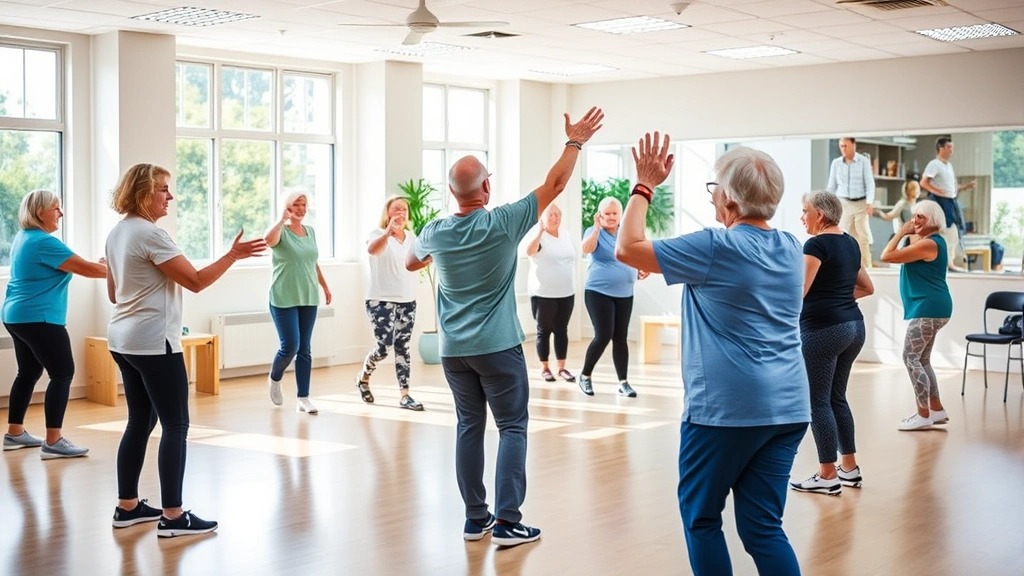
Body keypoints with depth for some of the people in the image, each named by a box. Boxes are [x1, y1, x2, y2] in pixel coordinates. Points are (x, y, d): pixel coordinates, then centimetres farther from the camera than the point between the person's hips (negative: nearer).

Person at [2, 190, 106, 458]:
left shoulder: (23, 237, 12)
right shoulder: (44, 242, -18)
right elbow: (87, 269, -18)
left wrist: (97, 265, 11)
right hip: (38, 319, -10)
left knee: (29, 372, 17)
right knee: (63, 373, -9)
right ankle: (53, 442, -12)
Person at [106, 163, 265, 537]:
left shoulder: (118, 233, 13)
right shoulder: (150, 234, -16)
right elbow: (195, 281, -18)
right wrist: (233, 255, -15)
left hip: (123, 340, 10)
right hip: (153, 343, -10)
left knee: (140, 422, 15)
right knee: (175, 426, -5)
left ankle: (127, 506, 19)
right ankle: (173, 516, -5)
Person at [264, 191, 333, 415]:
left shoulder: (310, 232, 11)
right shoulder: (281, 231, -7)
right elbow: (268, 239, -32)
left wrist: (325, 286, 25)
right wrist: (282, 219, -27)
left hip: (309, 298, 5)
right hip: (284, 299, -5)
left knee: (304, 349, 5)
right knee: (290, 346, -7)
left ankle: (303, 398, 8)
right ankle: (274, 379, 23)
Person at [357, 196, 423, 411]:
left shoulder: (411, 237, 10)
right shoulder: (379, 234, -9)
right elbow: (372, 249, -31)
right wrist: (388, 231, -48)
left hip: (407, 300, 5)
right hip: (381, 300, -5)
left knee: (402, 347, 4)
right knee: (384, 346, -10)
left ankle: (405, 396, 5)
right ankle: (363, 378, 19)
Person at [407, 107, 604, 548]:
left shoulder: (436, 233, -1)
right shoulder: (503, 223, -13)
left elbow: (411, 263, 22)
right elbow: (554, 185, -4)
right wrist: (575, 142, 6)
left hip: (453, 350, 4)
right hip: (498, 346, -4)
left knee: (469, 427, 11)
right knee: (512, 427, 2)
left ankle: (475, 518, 13)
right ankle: (507, 521, -4)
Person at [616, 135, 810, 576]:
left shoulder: (716, 248, -12)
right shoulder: (791, 249, 9)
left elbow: (627, 248, -8)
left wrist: (645, 186, 2)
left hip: (726, 407, -7)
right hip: (788, 408, 7)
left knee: (701, 517, 11)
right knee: (763, 526, 8)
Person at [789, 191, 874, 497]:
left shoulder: (817, 244, -12)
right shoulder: (849, 243, 14)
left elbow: (798, 290, -19)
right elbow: (867, 287, 23)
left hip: (822, 329, -9)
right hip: (854, 326, 9)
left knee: (818, 401, -1)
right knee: (837, 397, 17)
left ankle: (828, 477, 2)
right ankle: (850, 468, 20)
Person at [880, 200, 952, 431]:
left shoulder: (929, 243, -18)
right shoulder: (929, 241, 17)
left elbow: (887, 256, -19)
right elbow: (899, 255, 22)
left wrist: (902, 232, -9)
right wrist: (906, 233, 15)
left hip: (928, 308, -11)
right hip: (929, 308, 11)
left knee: (911, 358, -9)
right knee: (921, 360, 15)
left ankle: (924, 415, -7)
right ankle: (937, 410, 20)